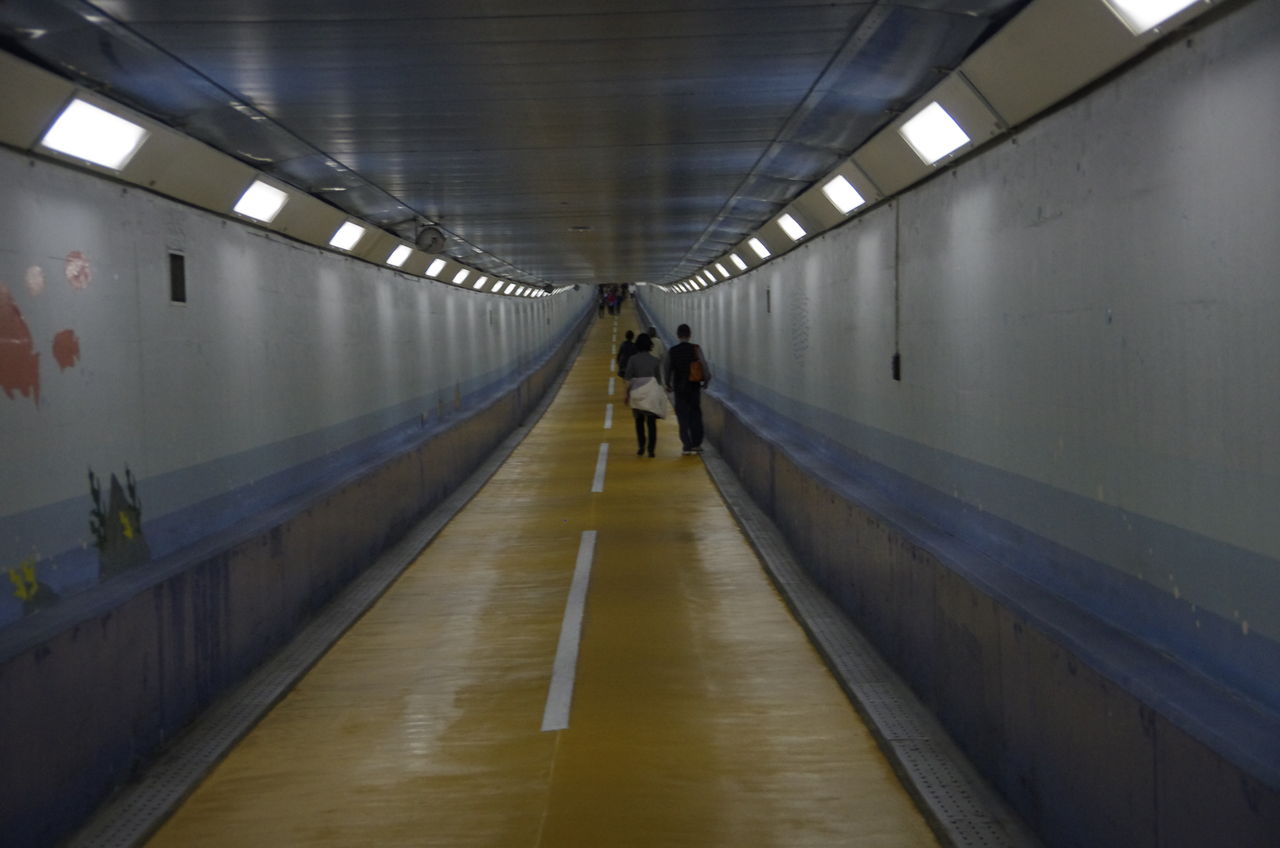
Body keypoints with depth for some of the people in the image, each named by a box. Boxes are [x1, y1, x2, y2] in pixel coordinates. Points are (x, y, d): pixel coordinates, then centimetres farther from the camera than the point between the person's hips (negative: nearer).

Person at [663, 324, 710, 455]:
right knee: (695, 415, 12)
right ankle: (697, 444, 14)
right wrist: (706, 380, 6)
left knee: (683, 417, 5)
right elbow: (703, 365, -9)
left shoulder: (672, 351, -3)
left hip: (679, 387, 1)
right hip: (694, 386, 0)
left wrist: (668, 384, 19)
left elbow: (666, 368, 4)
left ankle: (687, 445, 0)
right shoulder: (696, 349, -8)